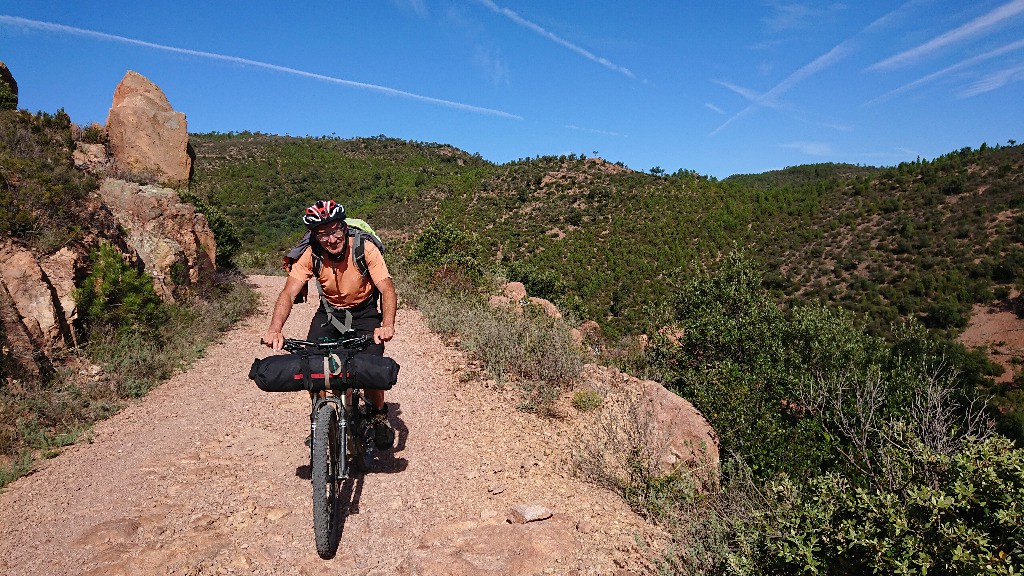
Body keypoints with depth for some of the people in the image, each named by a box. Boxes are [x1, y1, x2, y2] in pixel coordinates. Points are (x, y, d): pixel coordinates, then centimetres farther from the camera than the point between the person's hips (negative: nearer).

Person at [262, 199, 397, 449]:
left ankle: (379, 414, 10)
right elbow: (288, 293, -25)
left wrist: (387, 325, -50)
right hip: (329, 312, 3)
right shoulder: (310, 255, -19)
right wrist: (274, 330, -43)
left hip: (365, 313, -2)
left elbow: (387, 289, -32)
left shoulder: (365, 249, -25)